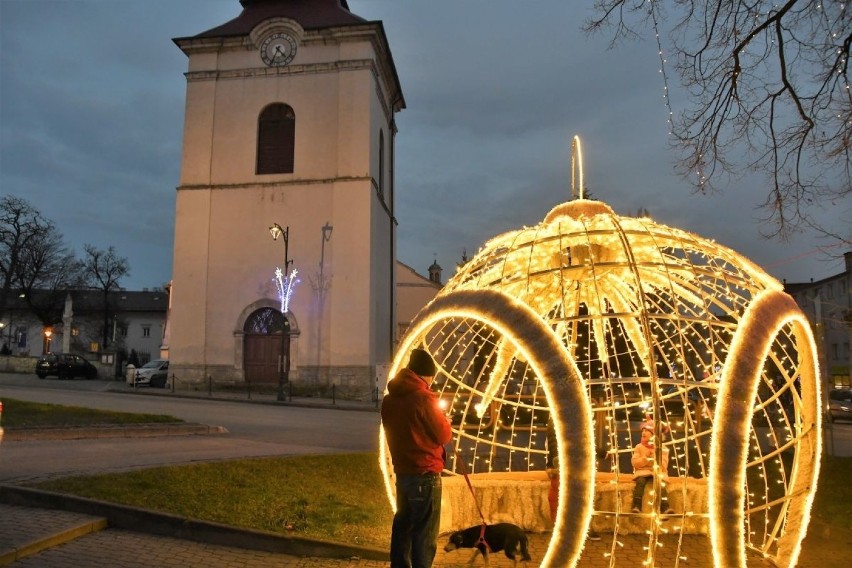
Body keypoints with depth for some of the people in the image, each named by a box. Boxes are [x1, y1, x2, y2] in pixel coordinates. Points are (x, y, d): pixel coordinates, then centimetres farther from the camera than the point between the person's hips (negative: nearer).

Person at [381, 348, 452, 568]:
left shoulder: (389, 399, 5)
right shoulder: (424, 398, -17)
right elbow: (443, 436, -10)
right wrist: (446, 422, 9)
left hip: (402, 472, 7)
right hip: (425, 475, -7)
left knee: (402, 526, 17)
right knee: (425, 533, 2)